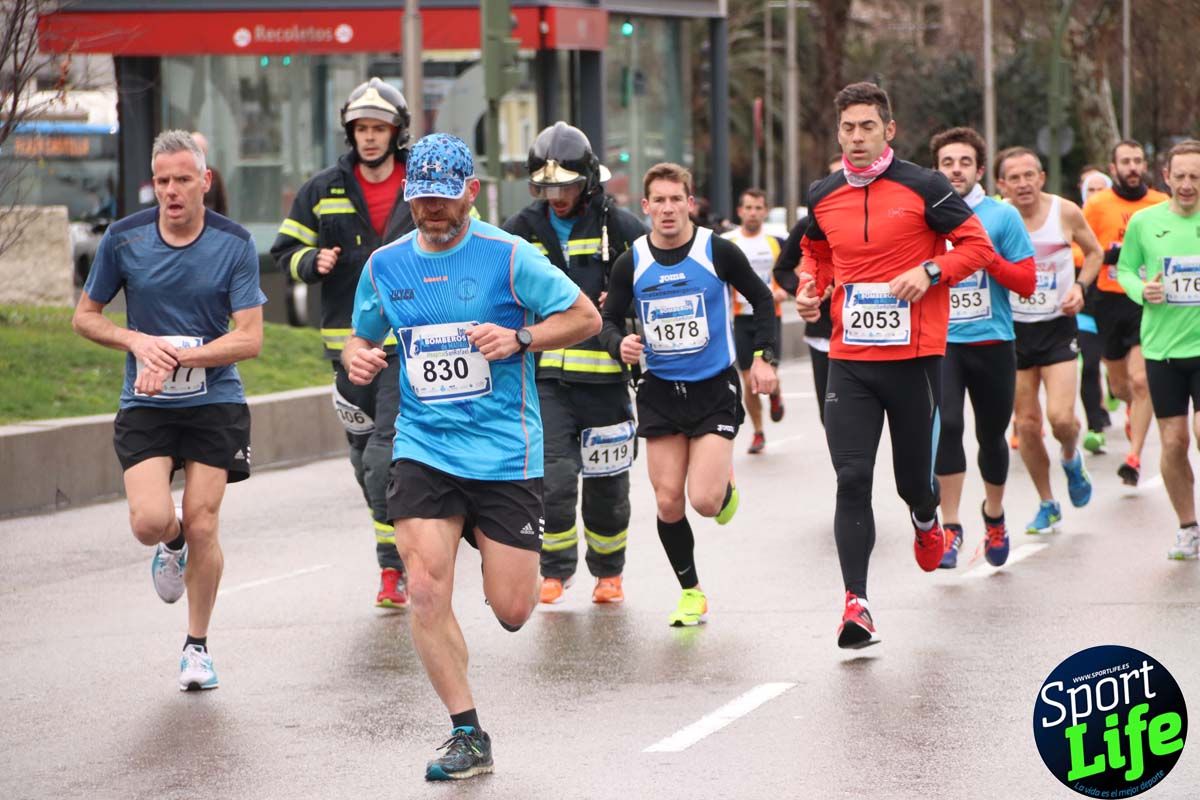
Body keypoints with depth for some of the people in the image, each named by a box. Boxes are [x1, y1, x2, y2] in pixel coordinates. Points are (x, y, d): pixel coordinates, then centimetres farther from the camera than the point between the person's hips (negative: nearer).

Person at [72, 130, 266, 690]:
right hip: (145, 407, 1)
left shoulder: (235, 244, -7)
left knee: (202, 527, -3)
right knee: (150, 523, -16)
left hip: (215, 403, -1)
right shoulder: (124, 239, -3)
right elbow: (85, 316, 7)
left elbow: (249, 339, -9)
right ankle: (172, 544, 23)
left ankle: (197, 645, 17)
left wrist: (178, 355, -20)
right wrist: (141, 342, -12)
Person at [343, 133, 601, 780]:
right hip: (423, 450, 2)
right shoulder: (384, 265, 6)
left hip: (505, 452, -2)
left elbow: (585, 317, -2)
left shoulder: (508, 256, -6)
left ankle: (504, 552, 38)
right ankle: (467, 735, -2)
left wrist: (520, 338, -17)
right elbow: (363, 335, 22)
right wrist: (357, 357, -2)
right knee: (426, 591, -14)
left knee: (511, 612, -1)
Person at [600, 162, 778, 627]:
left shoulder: (718, 252, -8)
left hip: (715, 388, -3)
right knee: (668, 502, 0)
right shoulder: (631, 263, -2)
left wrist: (764, 358, -1)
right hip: (660, 392, 3)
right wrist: (619, 345, -14)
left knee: (704, 500, -14)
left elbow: (762, 299, 5)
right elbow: (609, 321, 8)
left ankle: (725, 488, 24)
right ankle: (690, 591, 19)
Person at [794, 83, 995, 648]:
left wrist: (929, 271, -17)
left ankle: (925, 520, 46)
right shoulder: (823, 197, 7)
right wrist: (809, 289, 4)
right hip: (849, 361, 2)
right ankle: (856, 604, -10)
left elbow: (976, 245, -1)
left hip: (914, 357, -2)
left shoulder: (923, 187, -5)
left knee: (914, 477, 8)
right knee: (851, 480, -9)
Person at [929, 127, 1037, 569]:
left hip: (992, 341, 1)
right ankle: (950, 527, -11)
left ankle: (994, 515, 38)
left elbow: (1026, 282, -3)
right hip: (940, 341, 0)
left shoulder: (1002, 216, -1)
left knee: (991, 433, 13)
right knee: (947, 425, -19)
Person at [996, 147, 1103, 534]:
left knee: (1061, 417, -15)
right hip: (1012, 328, 1)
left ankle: (1072, 459, 21)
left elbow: (1094, 252, 10)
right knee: (1026, 424, 3)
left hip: (1057, 326, -1)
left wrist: (1080, 286, -6)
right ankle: (1047, 505, 21)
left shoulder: (1065, 212, -7)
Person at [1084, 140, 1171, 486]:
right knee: (1119, 384, 15)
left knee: (1141, 380, -15)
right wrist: (1109, 255, -16)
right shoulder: (1097, 205, 0)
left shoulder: (1162, 205, 2)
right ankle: (1135, 408, 51)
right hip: (1111, 300, 1)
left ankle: (1134, 457, -8)